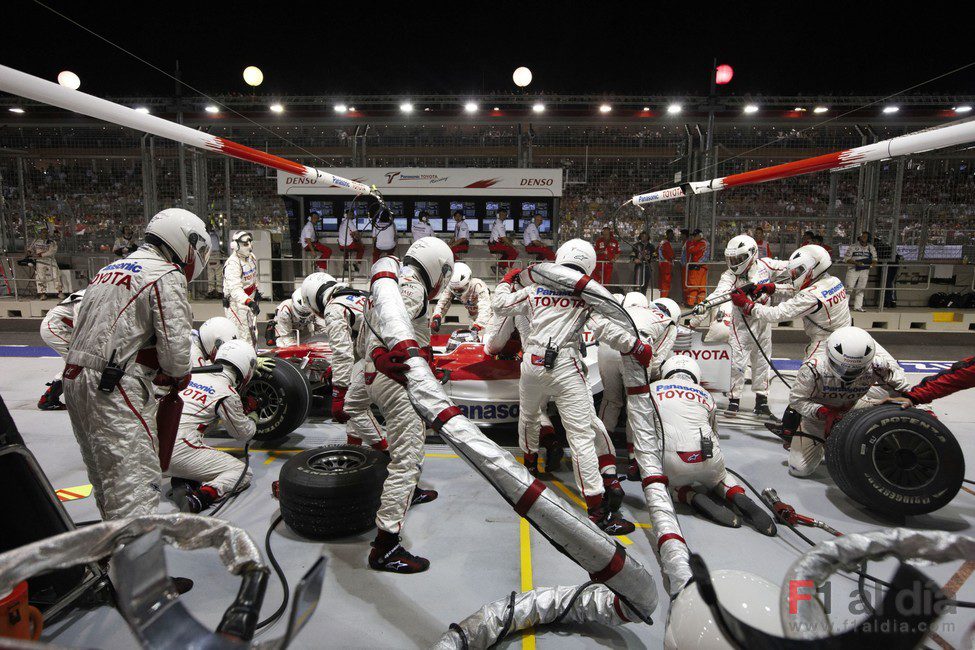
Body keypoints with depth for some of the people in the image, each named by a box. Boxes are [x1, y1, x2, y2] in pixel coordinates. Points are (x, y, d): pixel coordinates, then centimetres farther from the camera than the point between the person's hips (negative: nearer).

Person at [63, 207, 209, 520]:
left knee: (105, 474, 19)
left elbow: (104, 332, 19)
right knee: (135, 480, -11)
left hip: (75, 378, 10)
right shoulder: (167, 275, -8)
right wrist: (179, 376, 5)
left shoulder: (109, 269, 21)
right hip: (112, 388, -10)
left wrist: (153, 373, 15)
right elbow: (174, 342, -15)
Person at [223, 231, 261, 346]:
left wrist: (257, 291, 24)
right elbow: (235, 288, -36)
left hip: (250, 300, 9)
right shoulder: (233, 264, -24)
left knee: (253, 331, 19)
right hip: (236, 302, -9)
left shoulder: (251, 257, 5)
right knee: (242, 334, -14)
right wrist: (249, 301, -48)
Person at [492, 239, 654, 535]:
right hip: (564, 366, -4)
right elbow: (604, 326, -8)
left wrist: (506, 281, 36)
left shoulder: (535, 290, 11)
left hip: (532, 363, 4)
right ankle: (598, 509, -8)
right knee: (583, 434, -5)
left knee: (528, 415, 30)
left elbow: (500, 305, 19)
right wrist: (635, 346, -3)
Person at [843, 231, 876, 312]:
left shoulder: (871, 248, 10)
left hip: (865, 270, 4)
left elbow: (874, 258, 17)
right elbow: (846, 258, -6)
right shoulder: (853, 246, -3)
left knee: (860, 289, 5)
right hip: (853, 270, -4)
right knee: (849, 288, -9)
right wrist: (856, 263, -20)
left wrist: (873, 263, -7)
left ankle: (858, 306, 7)